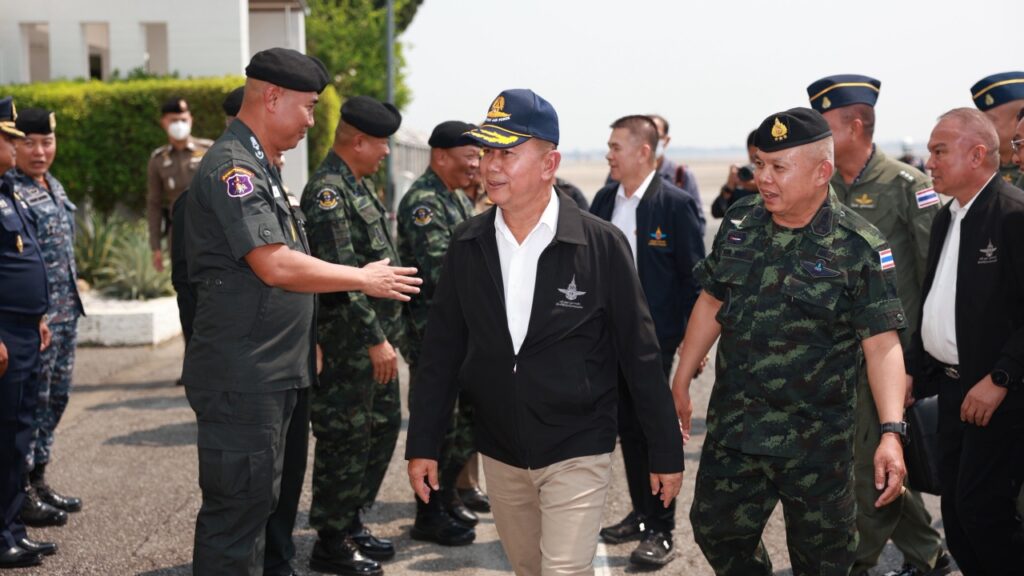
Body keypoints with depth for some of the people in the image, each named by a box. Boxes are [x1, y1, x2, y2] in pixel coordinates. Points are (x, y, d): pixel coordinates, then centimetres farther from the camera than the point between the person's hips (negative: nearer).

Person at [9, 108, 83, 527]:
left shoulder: (54, 186, 14)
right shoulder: (12, 191, -13)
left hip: (65, 312, 9)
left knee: (55, 398, 14)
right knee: (31, 401, -3)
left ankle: (38, 481, 25)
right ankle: (22, 493, 6)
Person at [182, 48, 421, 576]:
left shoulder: (258, 167, 17)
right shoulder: (233, 167, -16)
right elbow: (274, 265, -25)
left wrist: (308, 343, 17)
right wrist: (365, 280, -15)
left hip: (272, 373, 10)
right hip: (241, 376, -10)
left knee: (254, 504, 17)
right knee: (235, 509, -4)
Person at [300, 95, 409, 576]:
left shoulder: (361, 185, 14)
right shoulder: (327, 193, -18)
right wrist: (375, 339, -22)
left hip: (379, 336, 10)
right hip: (350, 342, -10)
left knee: (383, 428, 17)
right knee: (346, 439, -1)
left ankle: (352, 522, 31)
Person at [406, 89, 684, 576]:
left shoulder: (601, 245, -12)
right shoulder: (468, 244, -1)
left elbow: (640, 354, -8)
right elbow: (441, 350, 4)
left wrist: (666, 452, -4)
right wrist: (422, 444, 3)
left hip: (576, 453, -4)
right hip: (499, 453, 4)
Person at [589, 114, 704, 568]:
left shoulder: (675, 204, -10)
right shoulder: (604, 200, 6)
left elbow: (693, 276, -9)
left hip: (655, 338, -6)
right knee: (628, 428, 13)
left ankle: (661, 531, 8)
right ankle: (640, 514, 27)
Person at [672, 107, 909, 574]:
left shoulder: (857, 247, -13)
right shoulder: (739, 223, 2)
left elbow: (882, 345, -16)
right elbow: (711, 304, 12)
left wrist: (891, 433, -26)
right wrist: (680, 383, 13)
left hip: (815, 442, -4)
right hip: (731, 427, 5)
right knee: (716, 530, 15)